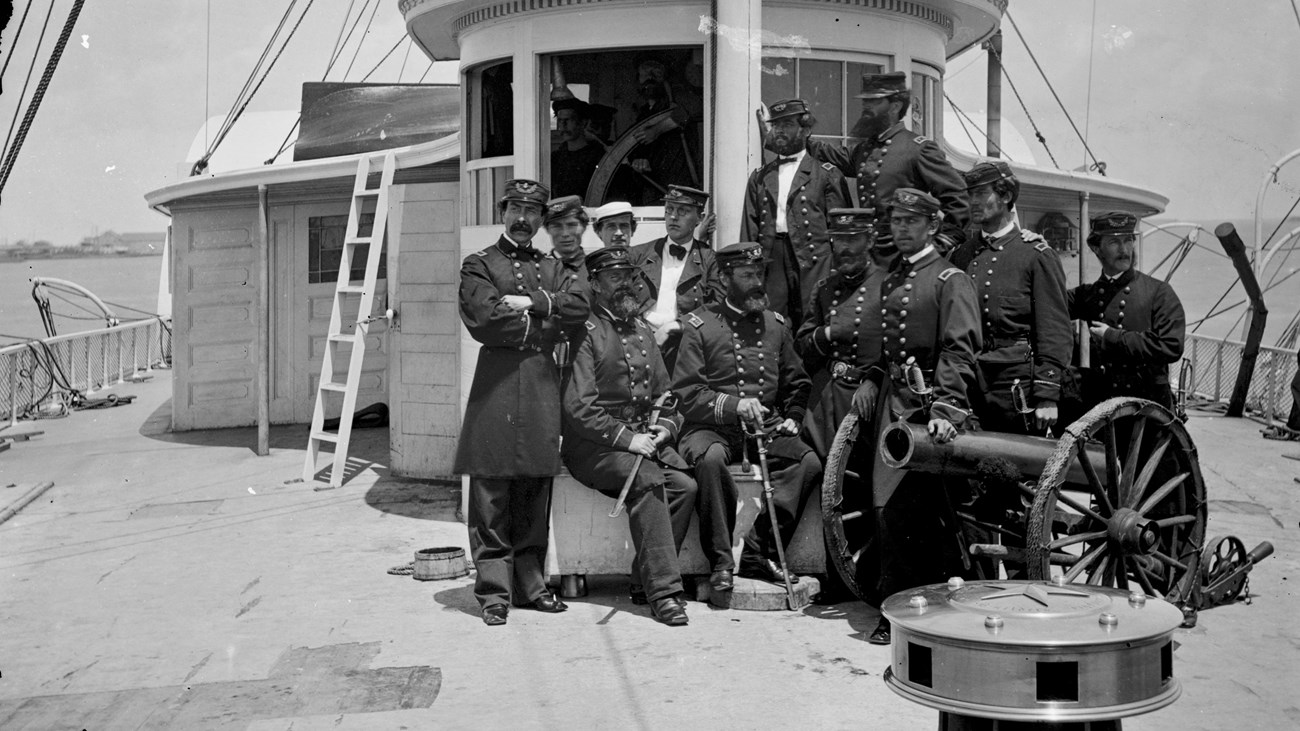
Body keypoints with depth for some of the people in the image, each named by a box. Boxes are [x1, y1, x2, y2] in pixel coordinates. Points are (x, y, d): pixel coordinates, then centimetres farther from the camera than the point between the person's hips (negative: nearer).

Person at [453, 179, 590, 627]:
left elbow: (580, 307, 3)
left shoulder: (553, 267, 21)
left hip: (543, 385, 4)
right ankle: (494, 591, -1)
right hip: (497, 383, -4)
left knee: (536, 493, 7)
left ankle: (530, 584, 15)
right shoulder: (479, 265, 6)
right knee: (491, 493, -5)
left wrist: (531, 302, -8)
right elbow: (485, 320, -10)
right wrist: (547, 322, -2)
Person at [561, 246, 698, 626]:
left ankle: (645, 579, -6)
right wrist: (625, 438, -18)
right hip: (593, 444, -6)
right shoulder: (585, 331, -6)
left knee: (685, 484, -19)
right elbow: (578, 406, -14)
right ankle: (664, 590, -27)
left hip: (643, 439, 7)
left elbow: (665, 392, 22)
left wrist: (666, 426, 1)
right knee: (648, 480, -31)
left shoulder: (642, 330, 18)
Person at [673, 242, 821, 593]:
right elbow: (686, 393, -7)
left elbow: (797, 383, 24)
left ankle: (759, 554, -16)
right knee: (711, 458, -38)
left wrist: (792, 419, 5)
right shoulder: (698, 325, 0)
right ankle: (721, 562, -22)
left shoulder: (776, 324, 14)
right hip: (712, 428, -4)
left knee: (809, 462, -25)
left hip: (767, 427, 4)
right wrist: (734, 405, -20)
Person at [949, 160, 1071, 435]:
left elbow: (1055, 332, -5)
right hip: (966, 386, 4)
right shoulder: (961, 255, 13)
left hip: (1017, 386, -4)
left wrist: (1048, 396, -12)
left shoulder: (1037, 254, -1)